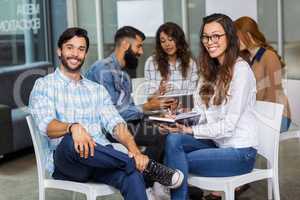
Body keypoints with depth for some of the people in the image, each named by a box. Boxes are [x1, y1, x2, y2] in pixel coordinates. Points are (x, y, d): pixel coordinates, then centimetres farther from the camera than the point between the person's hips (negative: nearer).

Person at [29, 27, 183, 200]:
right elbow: (47, 126, -9)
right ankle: (147, 166, -27)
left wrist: (134, 150, -18)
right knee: (71, 142, -39)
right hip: (64, 162, -2)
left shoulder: (97, 90, 19)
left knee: (133, 176, -31)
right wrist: (73, 127, -33)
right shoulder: (43, 85, 8)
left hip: (100, 158, 3)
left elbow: (115, 124, 4)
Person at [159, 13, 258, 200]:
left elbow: (229, 125, -17)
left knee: (177, 163, -17)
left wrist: (191, 131, -17)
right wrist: (179, 122, -11)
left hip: (240, 151, -7)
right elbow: (201, 113, 7)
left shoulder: (240, 69, -12)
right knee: (173, 140, -17)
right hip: (216, 142, 7)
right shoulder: (212, 70, 14)